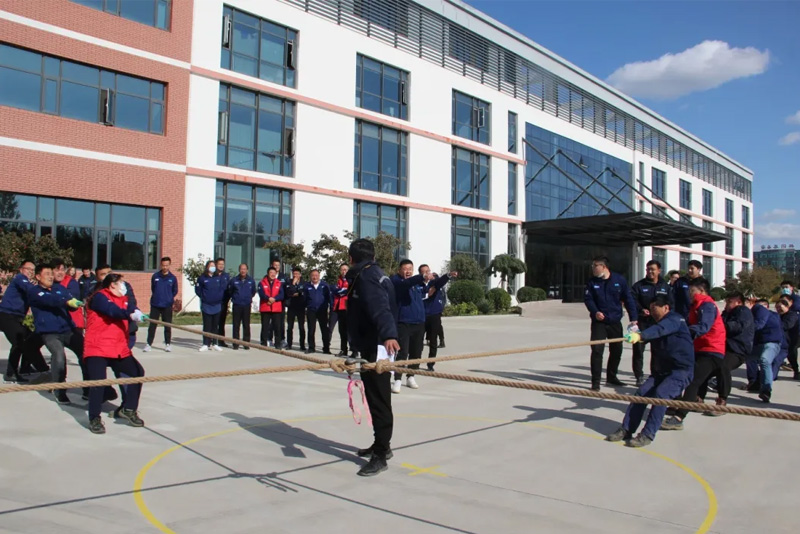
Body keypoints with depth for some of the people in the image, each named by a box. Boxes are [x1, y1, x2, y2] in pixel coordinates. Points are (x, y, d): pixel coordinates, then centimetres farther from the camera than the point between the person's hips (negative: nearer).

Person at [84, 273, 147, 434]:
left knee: (137, 372, 10)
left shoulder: (124, 299, 18)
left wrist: (138, 314, -27)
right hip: (97, 348, -8)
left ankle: (128, 409, 24)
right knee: (98, 381, -16)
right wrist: (130, 314, -43)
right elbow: (112, 310, -26)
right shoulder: (99, 297, -7)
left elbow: (131, 308, -3)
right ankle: (94, 419, 1)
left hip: (120, 349, 8)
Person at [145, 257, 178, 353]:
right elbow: (152, 288, 14)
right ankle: (149, 344, 8)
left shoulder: (173, 278, 1)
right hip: (155, 305, 0)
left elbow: (175, 291, 10)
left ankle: (167, 344, 16)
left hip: (167, 306, 0)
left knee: (167, 326, 6)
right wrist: (157, 296, 9)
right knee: (152, 325, 2)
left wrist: (169, 298, 2)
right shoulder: (155, 276, 2)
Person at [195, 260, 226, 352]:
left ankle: (214, 343, 16)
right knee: (207, 325, -1)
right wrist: (204, 297, 2)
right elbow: (197, 290, 4)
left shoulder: (220, 278, 5)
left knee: (215, 325, 8)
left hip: (217, 305, 2)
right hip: (206, 306, -2)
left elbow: (223, 289, 8)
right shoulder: (202, 278, -1)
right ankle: (206, 344, 3)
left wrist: (219, 297, -1)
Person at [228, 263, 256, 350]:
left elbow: (253, 292, 18)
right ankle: (235, 344, 8)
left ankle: (246, 343, 10)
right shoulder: (234, 280, 0)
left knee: (246, 325, 3)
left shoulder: (251, 280, 3)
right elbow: (230, 291, 14)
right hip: (236, 306, 0)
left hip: (247, 306, 1)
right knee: (236, 325, 2)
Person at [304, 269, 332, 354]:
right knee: (311, 330, 7)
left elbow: (329, 297, 4)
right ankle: (311, 347, 16)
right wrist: (304, 310, 5)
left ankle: (326, 348, 6)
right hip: (311, 311, 2)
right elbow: (304, 298, 10)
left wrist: (330, 307, -4)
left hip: (322, 311, -1)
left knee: (325, 330, 0)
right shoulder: (307, 286, 6)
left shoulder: (325, 285, 2)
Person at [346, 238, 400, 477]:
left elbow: (380, 307, -34)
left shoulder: (366, 277, -16)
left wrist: (388, 335, -49)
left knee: (378, 400, -6)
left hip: (376, 348, -11)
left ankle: (381, 455, 0)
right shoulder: (375, 274, 15)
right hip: (372, 347, 11)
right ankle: (381, 445, 33)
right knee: (375, 397, 20)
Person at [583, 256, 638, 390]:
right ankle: (595, 381, -4)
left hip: (615, 322, 2)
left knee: (616, 350, 14)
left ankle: (611, 377, 33)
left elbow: (628, 299, -1)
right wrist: (595, 311, -24)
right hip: (599, 322, -2)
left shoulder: (620, 280, -4)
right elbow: (588, 299, -5)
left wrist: (633, 318, -5)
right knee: (597, 350, -11)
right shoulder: (592, 282, -2)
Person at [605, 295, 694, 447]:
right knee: (642, 392, -9)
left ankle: (648, 435, -22)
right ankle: (626, 429, -6)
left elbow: (660, 329, -35)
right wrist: (635, 334, -12)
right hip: (662, 370, 8)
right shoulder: (656, 322, 15)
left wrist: (640, 335, -51)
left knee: (660, 394, -27)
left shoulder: (675, 320, -16)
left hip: (681, 370, -8)